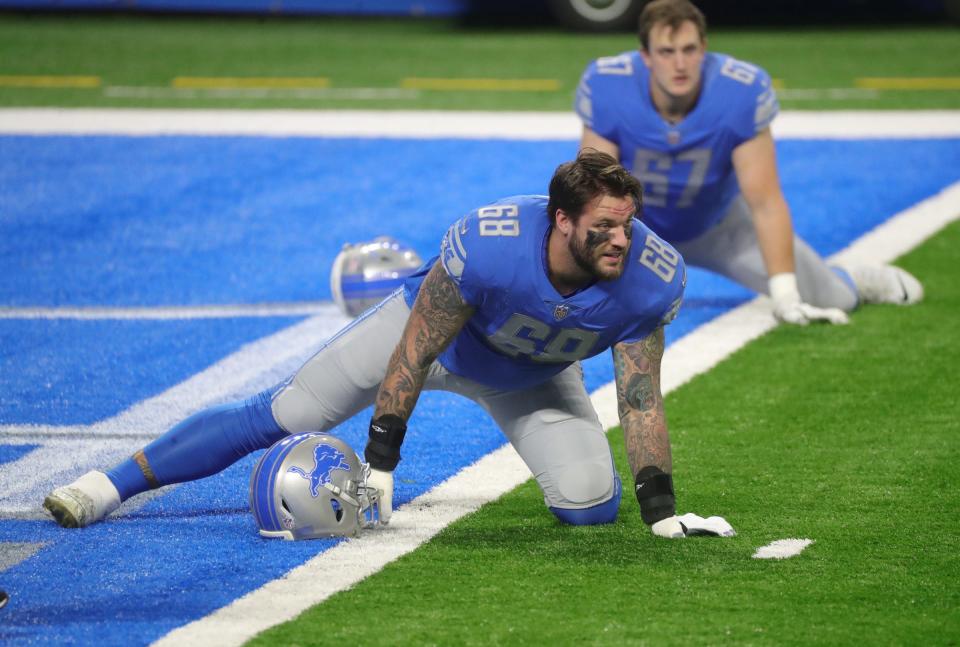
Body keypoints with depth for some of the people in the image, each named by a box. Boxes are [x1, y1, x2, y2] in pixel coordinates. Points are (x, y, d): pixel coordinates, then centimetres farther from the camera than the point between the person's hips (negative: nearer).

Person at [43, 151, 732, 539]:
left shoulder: (652, 277, -33)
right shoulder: (485, 243, -43)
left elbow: (641, 399, -20)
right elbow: (414, 353, -30)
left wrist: (661, 509, -24)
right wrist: (380, 464, -28)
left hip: (530, 377, 3)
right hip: (434, 331, -3)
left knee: (592, 507, -10)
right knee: (277, 416, -4)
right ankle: (111, 484, 8)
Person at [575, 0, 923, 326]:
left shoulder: (743, 91, -31)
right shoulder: (606, 88, -31)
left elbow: (765, 204, -27)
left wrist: (785, 296, -31)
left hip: (716, 224, 0)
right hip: (636, 224, 0)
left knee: (832, 301, -7)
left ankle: (855, 280, 34)